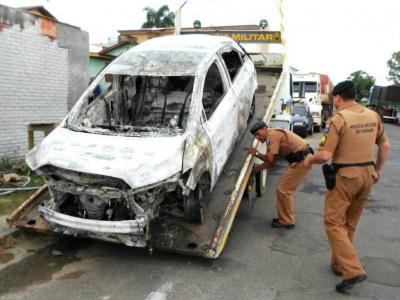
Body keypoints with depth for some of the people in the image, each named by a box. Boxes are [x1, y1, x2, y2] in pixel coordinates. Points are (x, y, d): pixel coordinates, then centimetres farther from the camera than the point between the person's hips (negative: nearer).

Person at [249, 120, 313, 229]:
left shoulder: (272, 135, -12)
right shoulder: (274, 135, 18)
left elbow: (269, 159, -17)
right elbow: (270, 162, 20)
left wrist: (256, 153, -1)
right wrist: (254, 169, 21)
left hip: (301, 162, -10)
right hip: (300, 160, 10)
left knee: (283, 190, -2)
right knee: (285, 189, 17)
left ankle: (287, 221, 10)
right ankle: (287, 217, 28)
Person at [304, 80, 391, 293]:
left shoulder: (338, 118, -15)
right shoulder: (373, 116, 6)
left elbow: (325, 155, -19)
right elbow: (385, 146, 15)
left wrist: (310, 159, 1)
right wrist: (377, 169, 27)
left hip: (345, 177, -7)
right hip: (367, 175, 7)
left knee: (334, 223, 1)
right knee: (350, 224, 17)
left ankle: (353, 270, -7)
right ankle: (339, 264, 29)